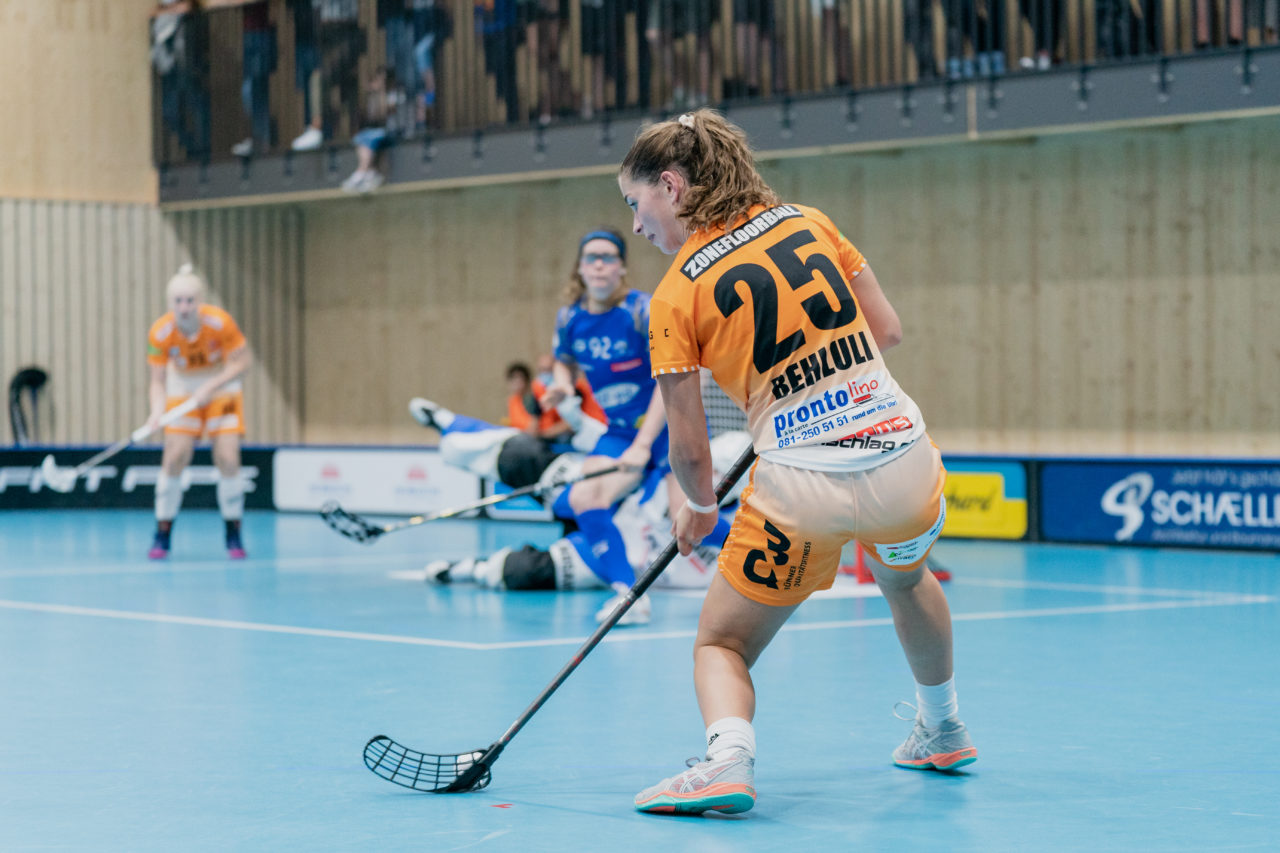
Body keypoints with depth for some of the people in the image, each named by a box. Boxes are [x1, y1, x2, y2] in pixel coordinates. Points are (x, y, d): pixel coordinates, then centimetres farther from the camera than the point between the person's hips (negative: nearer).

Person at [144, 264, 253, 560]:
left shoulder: (220, 323, -27)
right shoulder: (160, 333, -23)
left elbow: (243, 361, -16)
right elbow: (158, 380, -17)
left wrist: (211, 387, -26)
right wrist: (157, 411, -35)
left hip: (221, 388, -1)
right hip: (182, 390, 1)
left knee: (227, 460, -11)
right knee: (174, 458, -12)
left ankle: (234, 536, 4)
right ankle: (162, 536, -1)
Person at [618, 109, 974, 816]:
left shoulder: (675, 295, -4)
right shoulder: (809, 223, 8)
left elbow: (688, 447, -1)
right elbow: (887, 330, 13)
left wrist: (700, 506, 19)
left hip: (802, 488, -5)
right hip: (903, 458, 5)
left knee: (721, 644, 13)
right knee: (905, 578, 38)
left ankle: (729, 756, -17)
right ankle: (942, 730, 54)